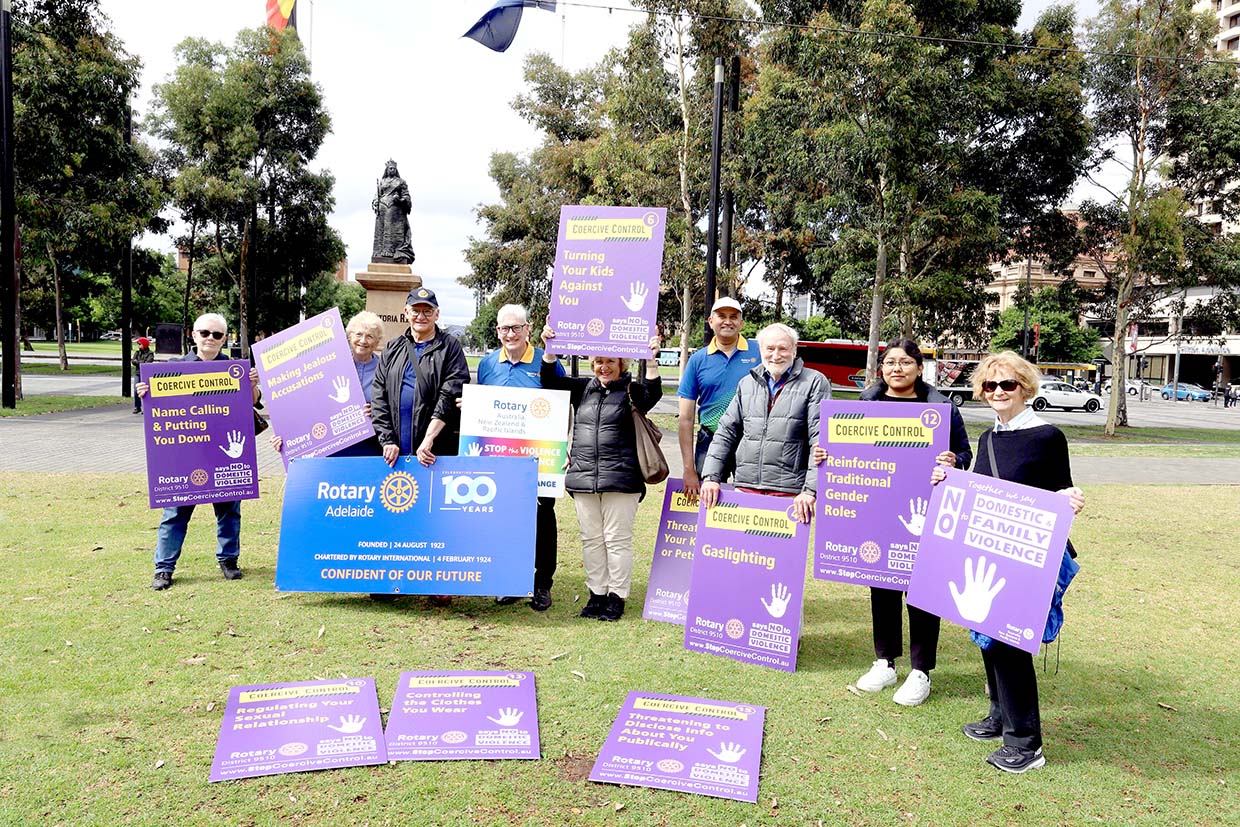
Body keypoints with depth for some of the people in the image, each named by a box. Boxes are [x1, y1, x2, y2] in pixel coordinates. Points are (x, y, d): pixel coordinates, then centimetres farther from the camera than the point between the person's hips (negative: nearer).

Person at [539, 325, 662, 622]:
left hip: (620, 480, -4)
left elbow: (653, 393, -17)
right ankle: (597, 593, 22)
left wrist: (651, 360, -29)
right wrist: (549, 348, -6)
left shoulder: (631, 392, 2)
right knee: (591, 539, 11)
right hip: (583, 478, 4)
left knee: (617, 539, 2)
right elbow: (550, 381, 7)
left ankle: (617, 597, 12)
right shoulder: (583, 389, 14)